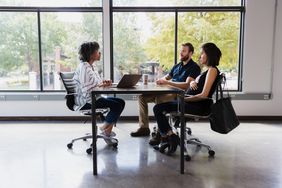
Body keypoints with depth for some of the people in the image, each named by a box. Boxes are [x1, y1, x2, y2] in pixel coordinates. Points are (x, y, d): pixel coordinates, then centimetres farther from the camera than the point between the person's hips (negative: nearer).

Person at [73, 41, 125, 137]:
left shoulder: (93, 66, 13)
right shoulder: (84, 67, -18)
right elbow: (86, 89, -25)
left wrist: (104, 82, -3)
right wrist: (102, 85, -14)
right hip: (86, 101, -10)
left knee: (120, 102, 3)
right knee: (116, 105, -17)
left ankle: (107, 129, 4)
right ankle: (106, 128, 3)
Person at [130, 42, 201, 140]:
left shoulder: (194, 67, -4)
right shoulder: (177, 66, 22)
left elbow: (187, 85, -18)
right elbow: (166, 77, 29)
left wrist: (167, 82, -20)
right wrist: (160, 81, 3)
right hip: (169, 92, 9)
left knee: (159, 98, -38)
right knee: (142, 96, -3)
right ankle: (144, 127, -1)